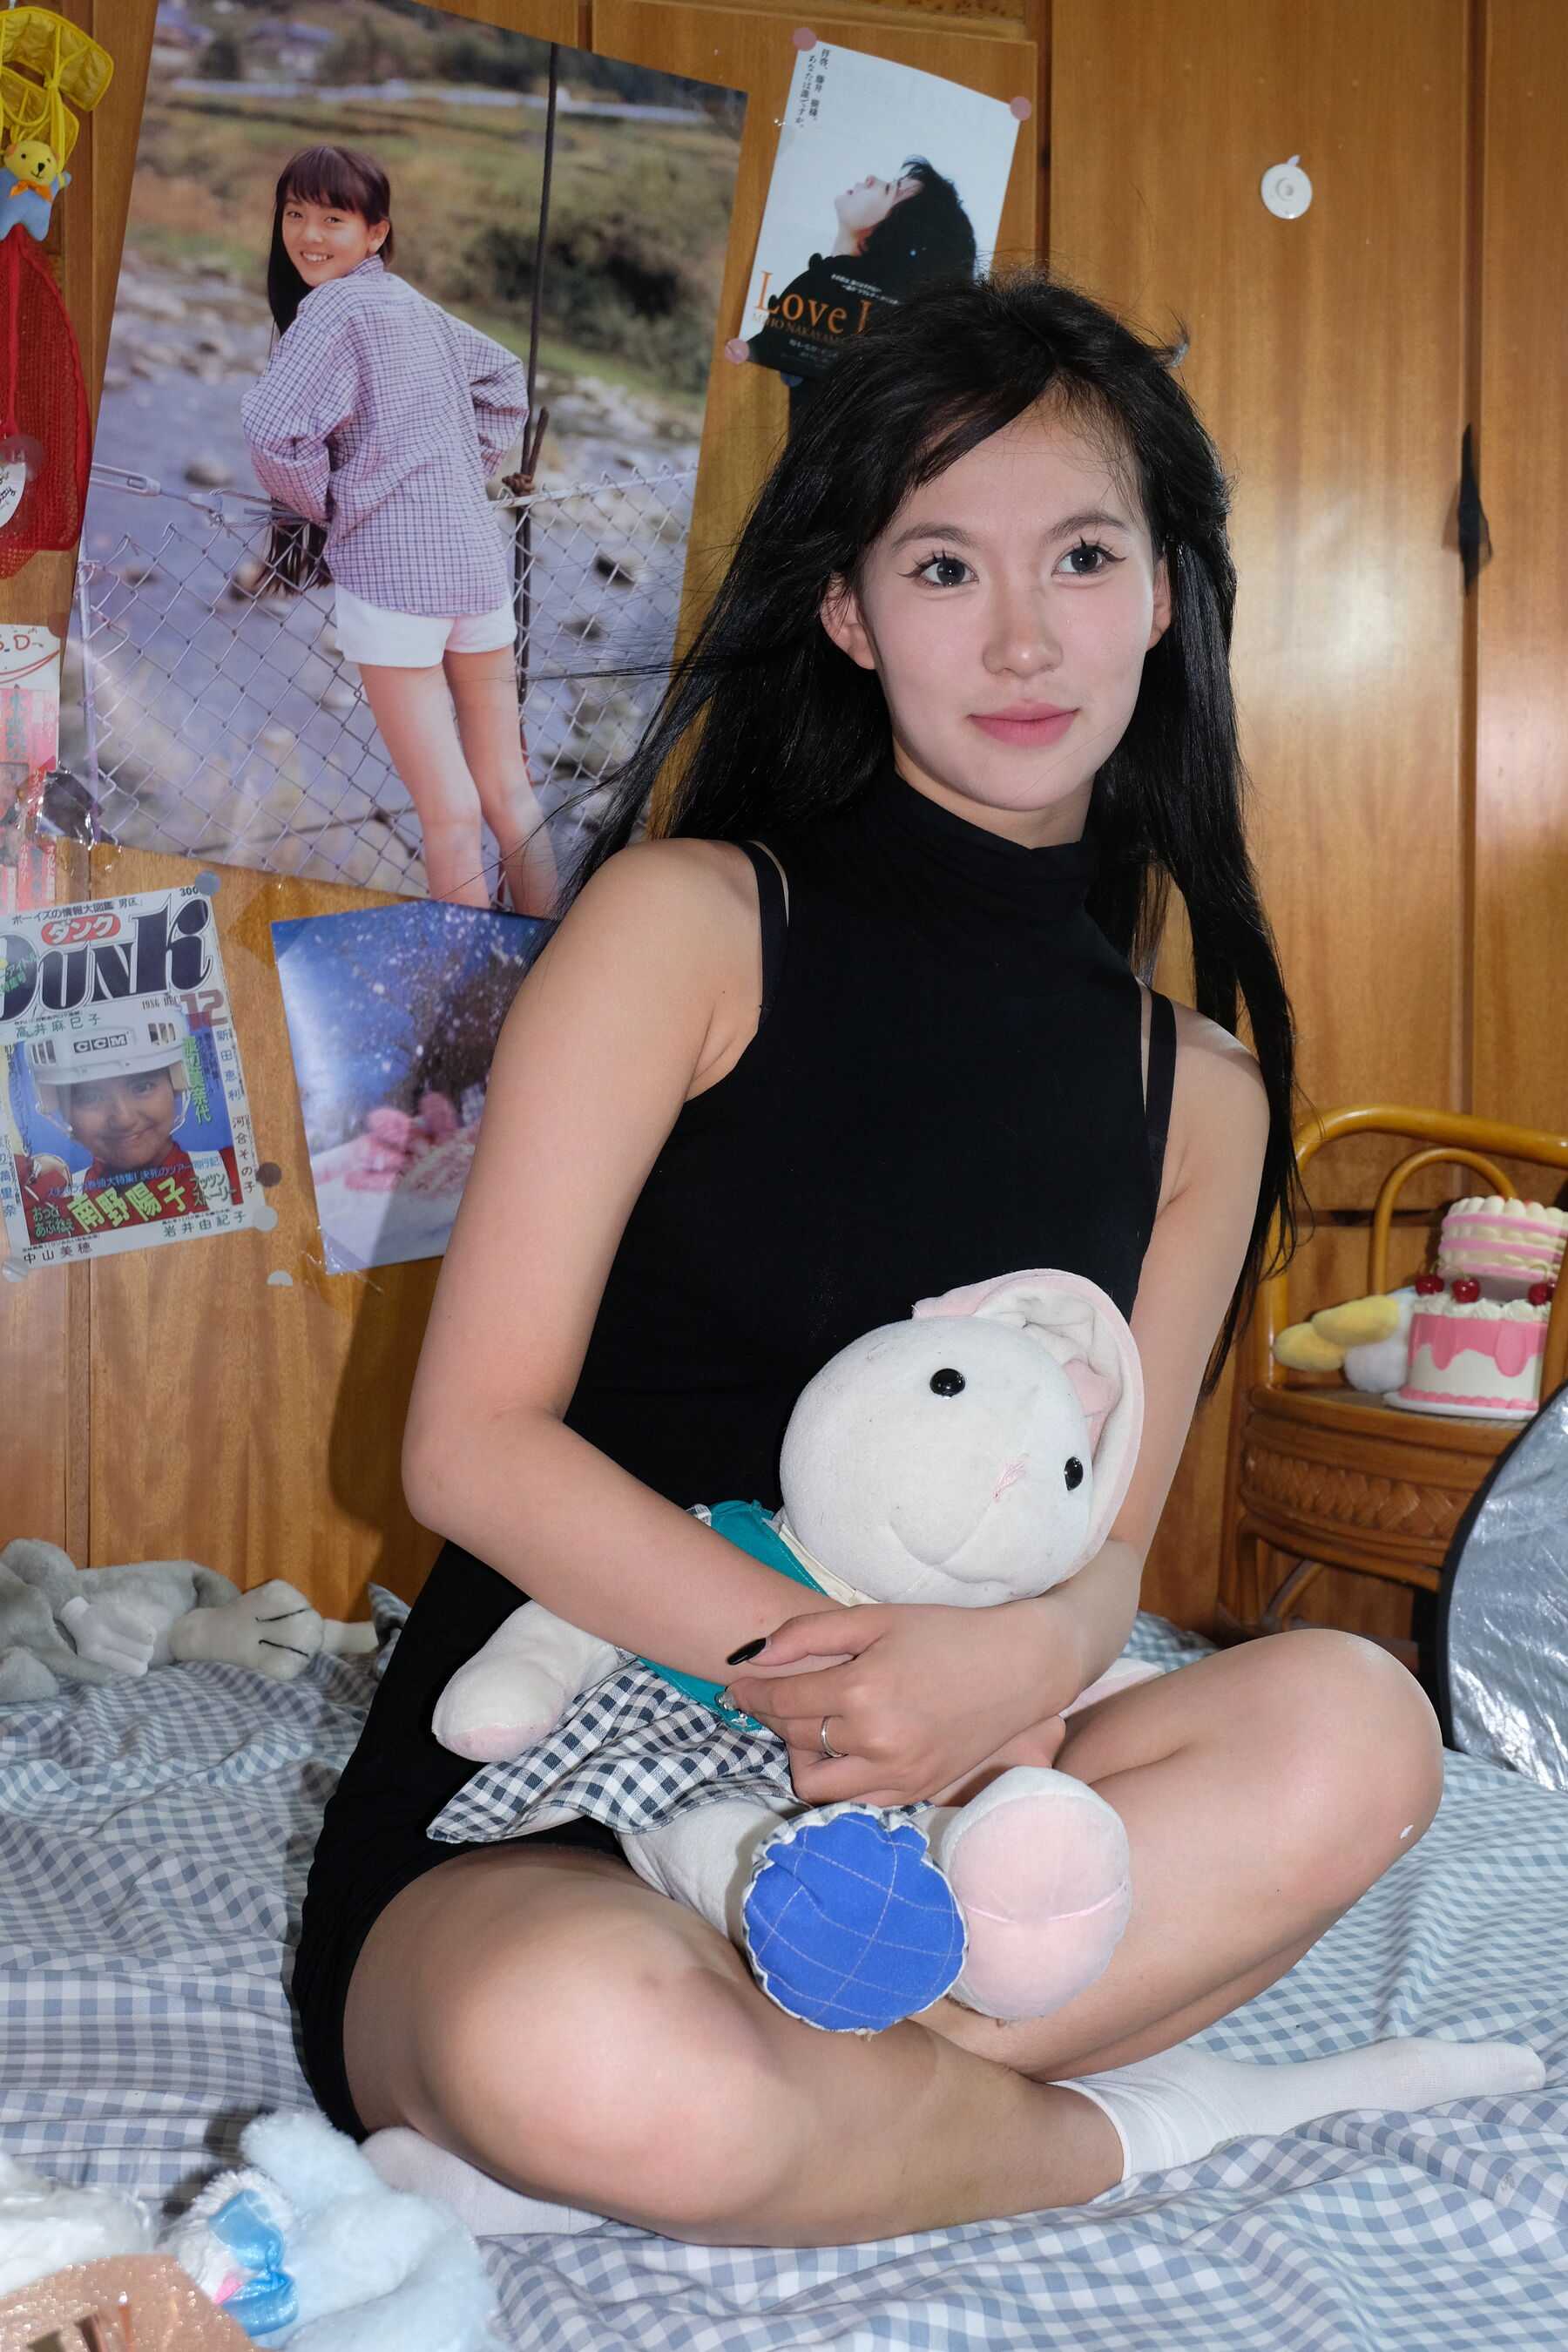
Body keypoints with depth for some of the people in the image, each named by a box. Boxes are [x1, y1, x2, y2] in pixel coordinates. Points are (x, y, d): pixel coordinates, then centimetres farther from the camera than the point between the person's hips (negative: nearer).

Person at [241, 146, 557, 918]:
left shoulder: (334, 307, -9)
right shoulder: (411, 303, 14)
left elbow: (274, 432, -22)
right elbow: (505, 380, 29)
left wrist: (318, 507, -5)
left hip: (389, 567, -8)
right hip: (477, 557, 8)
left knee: (448, 809, -4)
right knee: (509, 795, 14)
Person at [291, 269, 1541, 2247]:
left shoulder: (1199, 1089, 7)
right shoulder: (691, 920, -7)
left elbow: (1108, 1545, 4)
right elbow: (476, 1442, -11)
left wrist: (1020, 1656, -21)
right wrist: (825, 1668, -22)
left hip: (890, 1806, 4)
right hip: (517, 1809, -3)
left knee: (1345, 1728, -21)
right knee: (580, 2050, -37)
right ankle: (1138, 2124, -10)